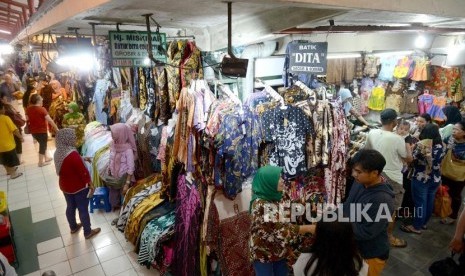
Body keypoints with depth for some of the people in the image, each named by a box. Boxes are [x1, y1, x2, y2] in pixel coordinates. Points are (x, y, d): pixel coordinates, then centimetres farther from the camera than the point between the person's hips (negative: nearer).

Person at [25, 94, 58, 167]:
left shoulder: (28, 109, 0)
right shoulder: (42, 109, -19)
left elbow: (27, 120, 8)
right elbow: (50, 120, -20)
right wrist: (56, 128, -12)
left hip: (33, 131, 7)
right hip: (42, 131, -6)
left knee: (42, 144, 25)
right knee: (43, 145, 11)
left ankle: (46, 158, 37)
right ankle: (41, 162, 21)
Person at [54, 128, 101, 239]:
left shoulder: (57, 153, -5)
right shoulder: (72, 154, -31)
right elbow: (83, 172, -24)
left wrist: (81, 159, 14)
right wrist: (91, 184, -11)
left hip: (65, 186, 8)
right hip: (79, 187, -8)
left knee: (70, 207, 25)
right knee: (83, 209, 9)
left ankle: (73, 227, 46)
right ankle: (88, 232, 24)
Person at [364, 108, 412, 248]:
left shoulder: (372, 133, -8)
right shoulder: (397, 139, -23)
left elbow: (367, 150, 10)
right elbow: (408, 159, -8)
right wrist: (408, 147, 11)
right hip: (393, 178, -6)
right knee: (392, 209, 11)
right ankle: (389, 236, 25)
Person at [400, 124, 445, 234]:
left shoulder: (420, 145, -19)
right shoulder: (441, 146, 0)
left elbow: (412, 159, -11)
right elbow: (439, 162, 11)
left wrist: (413, 149, 4)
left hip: (421, 179, -6)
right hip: (435, 179, 6)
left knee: (420, 202, 3)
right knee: (429, 202, 17)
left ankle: (417, 227, 14)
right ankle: (424, 223, 34)